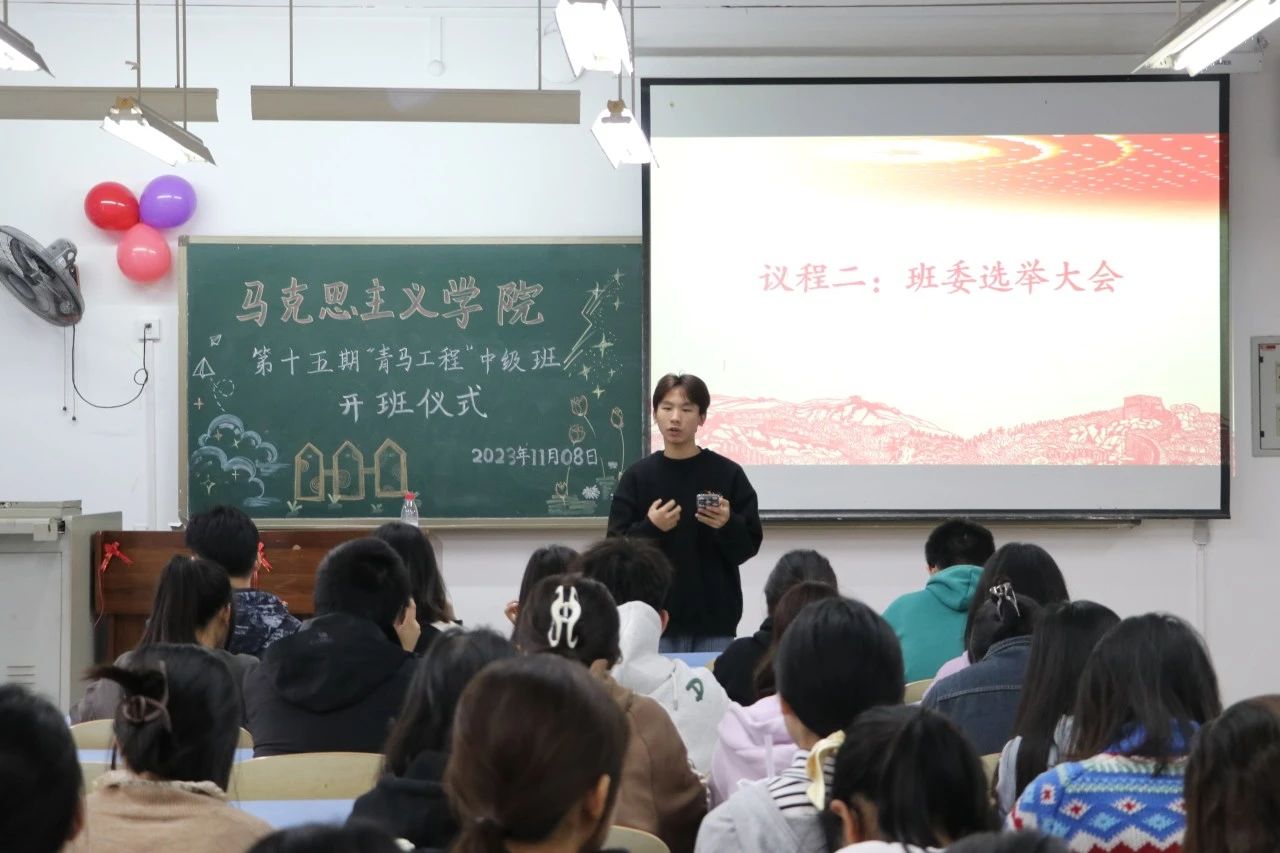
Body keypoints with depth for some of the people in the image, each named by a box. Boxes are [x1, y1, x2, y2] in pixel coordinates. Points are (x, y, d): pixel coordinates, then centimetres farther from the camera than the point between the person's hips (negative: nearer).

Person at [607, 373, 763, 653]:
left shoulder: (728, 474, 2)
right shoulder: (637, 476, 4)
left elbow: (750, 545, 3)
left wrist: (728, 525, -17)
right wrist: (649, 528, -14)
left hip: (715, 620, 0)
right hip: (655, 619, 0)